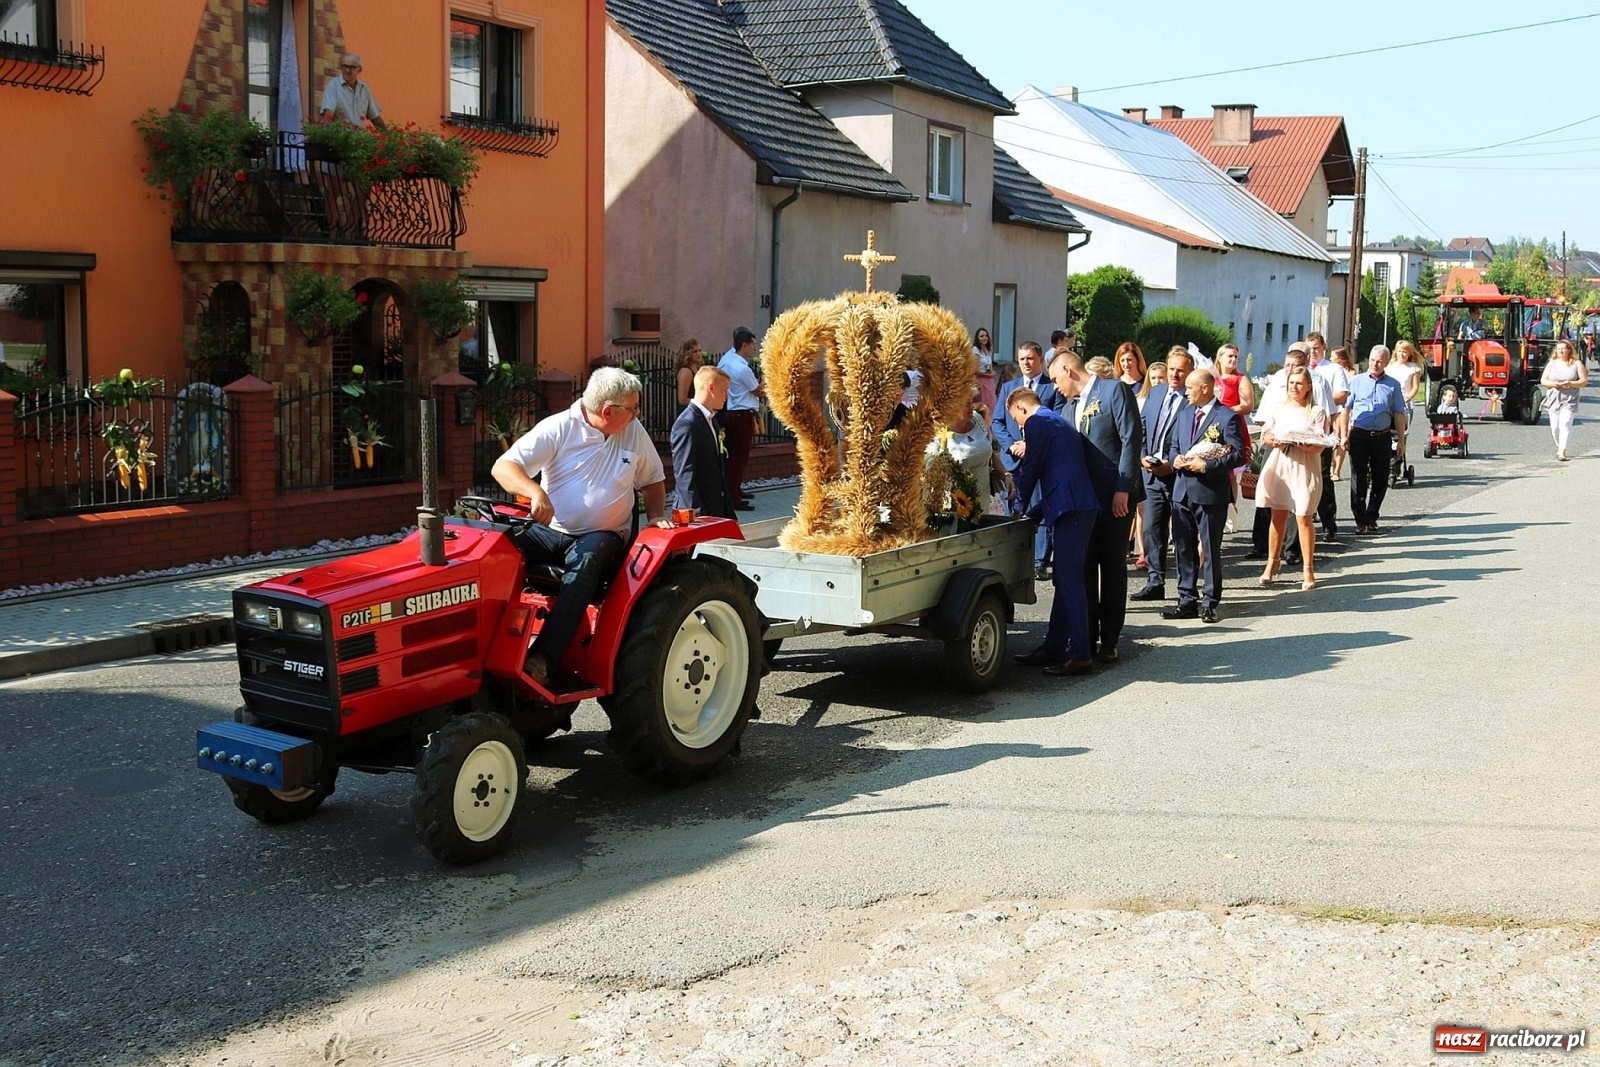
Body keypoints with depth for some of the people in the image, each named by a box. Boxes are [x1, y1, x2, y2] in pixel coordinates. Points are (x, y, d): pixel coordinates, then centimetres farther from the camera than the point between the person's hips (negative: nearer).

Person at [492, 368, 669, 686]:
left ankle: (543, 660, -45)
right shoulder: (558, 428, -4)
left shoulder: (634, 432, 8)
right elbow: (503, 467, -13)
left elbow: (652, 480, 23)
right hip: (551, 531, 0)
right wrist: (536, 492, -32)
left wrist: (656, 516, 4)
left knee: (585, 562, -36)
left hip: (603, 536, 0)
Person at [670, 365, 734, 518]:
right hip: (697, 511, -9)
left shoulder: (711, 420, 15)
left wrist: (729, 513, 17)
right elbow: (684, 474, -19)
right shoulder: (687, 423, -15)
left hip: (718, 511, 9)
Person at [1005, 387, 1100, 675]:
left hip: (1070, 509, -10)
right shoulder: (1059, 422, 26)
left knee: (1069, 580, -9)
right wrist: (1035, 512, 22)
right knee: (1066, 579, 13)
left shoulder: (1037, 422, -4)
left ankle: (1079, 655, -9)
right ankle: (1053, 648, 19)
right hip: (1080, 507, 10)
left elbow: (1030, 469, -4)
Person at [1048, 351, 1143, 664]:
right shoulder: (1068, 406, 15)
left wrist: (1123, 490, -17)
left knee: (1113, 568, 3)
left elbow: (1131, 439, -13)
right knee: (1084, 568, 8)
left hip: (1115, 496, -6)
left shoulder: (1115, 390, -6)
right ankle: (1087, 636, 16)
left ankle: (1109, 641, 9)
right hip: (1083, 497, 7)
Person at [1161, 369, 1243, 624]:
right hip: (1182, 490, 7)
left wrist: (1206, 465, -19)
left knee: (1211, 550, 1)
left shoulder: (1227, 417, -7)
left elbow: (1236, 455, -11)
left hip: (1210, 492, -7)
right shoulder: (1184, 414, 16)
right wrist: (1175, 460, -1)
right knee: (1183, 548, 9)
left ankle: (1209, 602, 9)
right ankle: (1187, 601, 17)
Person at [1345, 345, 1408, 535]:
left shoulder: (1393, 385, 9)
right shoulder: (1356, 381, 6)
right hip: (1359, 435, -1)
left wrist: (1401, 441, 8)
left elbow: (1399, 414, 11)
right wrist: (1344, 435, -4)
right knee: (1358, 479, -1)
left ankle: (1371, 519, 18)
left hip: (1382, 437, 2)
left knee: (1380, 480, 6)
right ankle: (1361, 521, 4)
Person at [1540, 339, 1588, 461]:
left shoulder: (1577, 364, 4)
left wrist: (1571, 384, -17)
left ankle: (1562, 452, -21)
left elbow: (1584, 381, 1)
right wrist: (1553, 384, -13)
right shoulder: (1551, 364, 11)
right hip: (1553, 399, 3)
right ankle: (1559, 447, 24)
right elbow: (1543, 381, 8)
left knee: (1565, 425, -16)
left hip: (1569, 400, -3)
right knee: (1555, 427, 3)